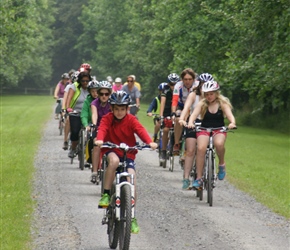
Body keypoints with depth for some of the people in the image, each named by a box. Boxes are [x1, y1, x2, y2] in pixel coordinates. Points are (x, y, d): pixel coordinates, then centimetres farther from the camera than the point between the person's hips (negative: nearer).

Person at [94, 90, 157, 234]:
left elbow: (140, 130, -21)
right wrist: (100, 140, -48)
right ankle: (106, 194, -26)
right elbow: (102, 129, -25)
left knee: (132, 179, -16)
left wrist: (150, 142, -41)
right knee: (114, 160, -38)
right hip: (112, 151, -1)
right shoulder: (107, 119, -7)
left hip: (128, 153, 1)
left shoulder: (131, 120, -6)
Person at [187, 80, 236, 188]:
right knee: (201, 148, -26)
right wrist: (190, 122, -37)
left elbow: (230, 115, -13)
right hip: (204, 130, 1)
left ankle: (221, 164, -5)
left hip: (219, 130, 0)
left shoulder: (223, 103, 0)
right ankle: (198, 178, -19)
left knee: (219, 143, -34)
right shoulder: (202, 104, 0)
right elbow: (194, 114, -14)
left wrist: (232, 123, -37)